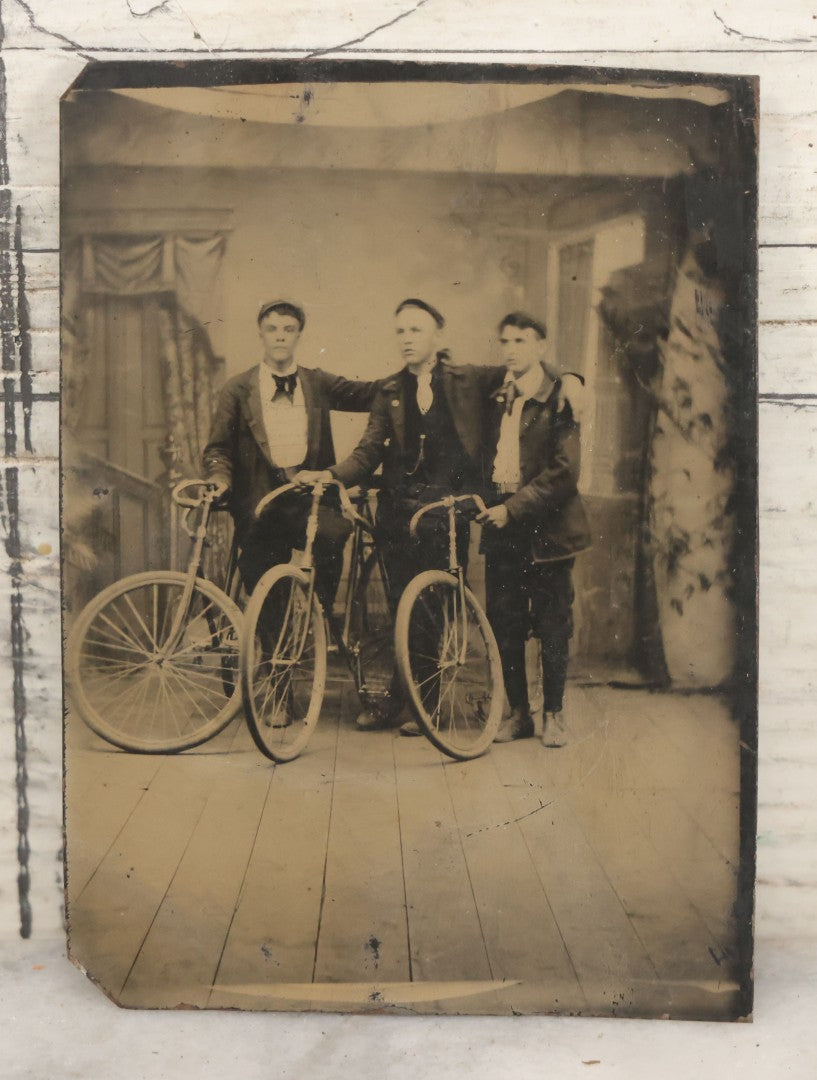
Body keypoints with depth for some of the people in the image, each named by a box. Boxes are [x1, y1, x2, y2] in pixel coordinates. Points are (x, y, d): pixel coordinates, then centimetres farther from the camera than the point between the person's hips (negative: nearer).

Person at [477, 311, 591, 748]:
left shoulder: (559, 396, -6)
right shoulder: (498, 398, 12)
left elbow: (563, 473, -13)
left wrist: (514, 507, -17)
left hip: (545, 526, -5)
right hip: (501, 525, 5)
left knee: (552, 623, 4)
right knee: (504, 623, 5)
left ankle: (554, 713, 16)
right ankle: (517, 712, 18)